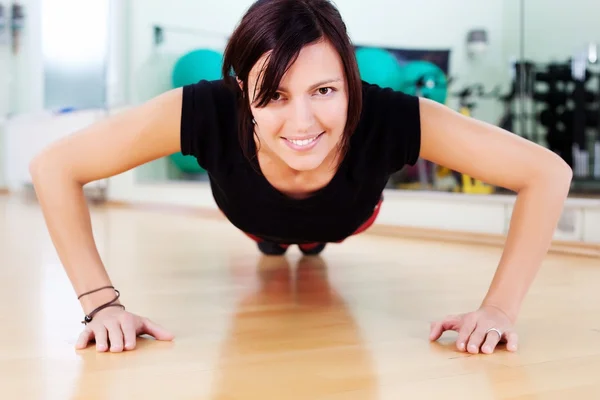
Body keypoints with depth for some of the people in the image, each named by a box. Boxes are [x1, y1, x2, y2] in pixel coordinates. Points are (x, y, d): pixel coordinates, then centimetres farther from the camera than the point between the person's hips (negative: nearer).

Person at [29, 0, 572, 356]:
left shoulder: (386, 119, -48)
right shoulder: (210, 113, -48)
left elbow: (548, 172, -41)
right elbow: (54, 166, -41)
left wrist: (499, 308, -46)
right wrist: (102, 302, -45)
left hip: (344, 221, 0)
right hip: (255, 218, 0)